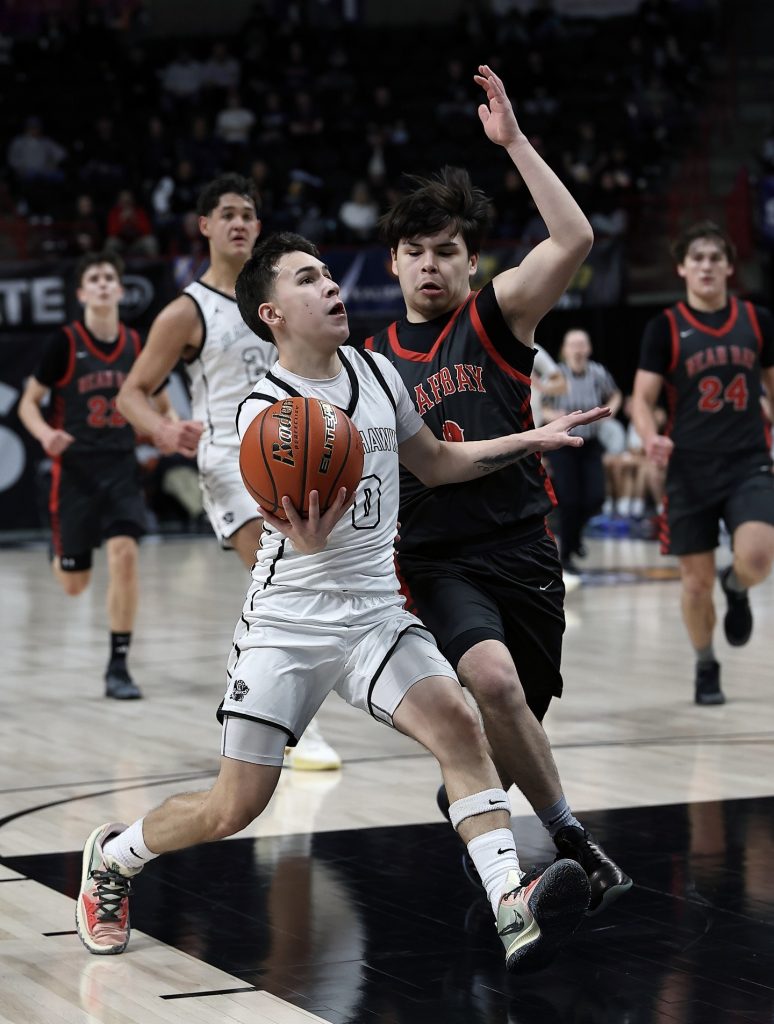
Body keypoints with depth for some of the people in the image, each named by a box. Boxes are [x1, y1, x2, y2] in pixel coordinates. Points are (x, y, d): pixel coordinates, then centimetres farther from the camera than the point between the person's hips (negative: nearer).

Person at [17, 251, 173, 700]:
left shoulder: (137, 344, 3)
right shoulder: (65, 343, -6)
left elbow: (162, 406, 15)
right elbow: (29, 403, -2)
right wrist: (47, 434, -22)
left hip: (122, 468, 2)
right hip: (75, 468, -2)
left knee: (125, 553, -19)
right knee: (74, 583, 5)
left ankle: (119, 668, -10)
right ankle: (61, 555, 47)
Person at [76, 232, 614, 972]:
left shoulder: (376, 375, 6)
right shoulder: (264, 412, -11)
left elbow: (435, 463, 21)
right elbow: (304, 532, -20)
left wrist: (529, 441, 13)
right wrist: (307, 533, -44)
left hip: (374, 610, 4)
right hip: (289, 619, -4)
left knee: (457, 723, -23)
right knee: (234, 807, -1)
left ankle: (512, 909, -31)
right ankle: (110, 858, 27)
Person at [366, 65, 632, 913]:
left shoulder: (497, 317, 1)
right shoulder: (373, 361, 9)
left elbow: (574, 239, -16)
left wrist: (514, 142, -20)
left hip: (522, 546, 0)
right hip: (439, 560, 0)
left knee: (517, 720, 10)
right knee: (495, 680, -28)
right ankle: (571, 841, -15)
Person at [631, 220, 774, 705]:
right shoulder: (665, 328, -1)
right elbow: (643, 398, -2)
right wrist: (651, 438, -22)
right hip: (691, 469, 0)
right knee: (697, 580, 3)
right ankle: (706, 666, 27)